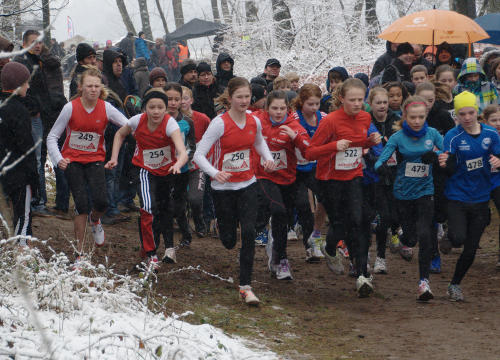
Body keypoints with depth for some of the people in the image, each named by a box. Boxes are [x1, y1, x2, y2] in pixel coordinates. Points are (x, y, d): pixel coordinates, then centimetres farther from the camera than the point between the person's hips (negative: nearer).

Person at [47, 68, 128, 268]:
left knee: (101, 201, -20)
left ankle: (95, 220, 20)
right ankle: (79, 254, 2)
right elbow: (52, 137, -4)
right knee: (82, 207, -12)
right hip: (72, 160, -1)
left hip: (95, 160, 1)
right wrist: (58, 159, -19)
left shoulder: (106, 108, -6)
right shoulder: (70, 108, -10)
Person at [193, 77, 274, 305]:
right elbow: (199, 154, -20)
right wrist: (215, 173, -38)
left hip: (247, 185, 3)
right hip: (223, 187, -3)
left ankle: (245, 286, -10)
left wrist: (268, 158, 0)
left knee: (249, 232, -14)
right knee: (229, 241, 7)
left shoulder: (254, 122, -2)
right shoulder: (220, 123, -17)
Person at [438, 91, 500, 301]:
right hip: (457, 196, -3)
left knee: (471, 250, 7)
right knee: (458, 239, -24)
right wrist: (445, 164, -37)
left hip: (480, 198, 3)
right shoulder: (453, 137, -9)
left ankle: (455, 284, 28)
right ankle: (451, 233, 12)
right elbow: (451, 170, -14)